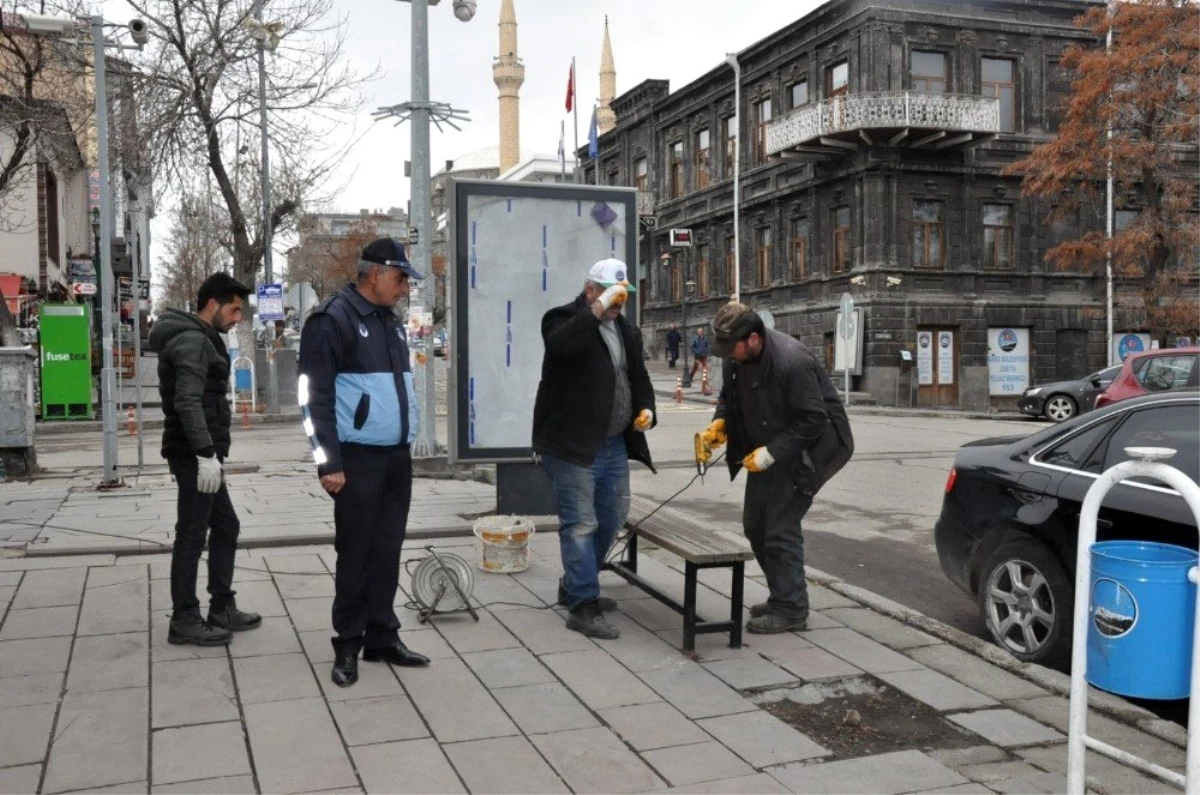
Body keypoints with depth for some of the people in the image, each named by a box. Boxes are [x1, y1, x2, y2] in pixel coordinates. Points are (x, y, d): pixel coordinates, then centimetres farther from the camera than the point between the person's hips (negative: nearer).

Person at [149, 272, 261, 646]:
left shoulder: (200, 339, 19)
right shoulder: (193, 341, -14)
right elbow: (188, 402, -24)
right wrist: (206, 454, -27)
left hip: (200, 453, 11)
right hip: (194, 455, -11)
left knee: (225, 526, 15)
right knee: (192, 535, -4)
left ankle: (222, 608, 23)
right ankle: (184, 620, 4)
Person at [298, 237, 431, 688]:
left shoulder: (391, 322, 15)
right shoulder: (332, 319, -10)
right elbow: (315, 397, -13)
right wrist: (329, 462, -16)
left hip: (397, 456, 7)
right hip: (358, 458, -7)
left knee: (387, 550, 11)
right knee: (355, 553, 1)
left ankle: (382, 637, 21)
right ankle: (348, 646, 14)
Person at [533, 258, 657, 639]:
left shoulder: (626, 330, 16)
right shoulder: (564, 318, -8)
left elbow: (639, 376, 22)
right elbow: (562, 343, -32)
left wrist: (645, 407, 3)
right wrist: (600, 306, -30)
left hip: (615, 444, 9)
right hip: (572, 444, -8)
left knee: (612, 518, 17)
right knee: (580, 523, -6)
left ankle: (574, 586, 33)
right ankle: (583, 607, 0)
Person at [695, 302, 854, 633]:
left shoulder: (792, 362, -30)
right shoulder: (738, 357, -5)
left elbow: (813, 421, -27)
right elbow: (730, 397, 12)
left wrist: (771, 453, -28)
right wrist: (718, 424, -8)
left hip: (800, 452, -9)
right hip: (767, 450, 9)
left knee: (781, 530, -8)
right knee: (755, 525, 13)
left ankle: (791, 609, 6)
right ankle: (782, 596, 28)